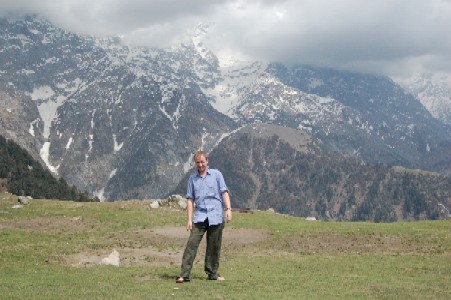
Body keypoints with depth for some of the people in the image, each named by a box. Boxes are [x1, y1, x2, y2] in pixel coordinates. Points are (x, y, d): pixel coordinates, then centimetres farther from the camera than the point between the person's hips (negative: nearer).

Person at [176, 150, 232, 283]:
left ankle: (212, 273, 15)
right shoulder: (192, 179, 13)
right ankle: (184, 274, -12)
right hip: (200, 216, 1)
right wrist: (189, 219, 3)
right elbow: (190, 199, 10)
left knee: (214, 246, 4)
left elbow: (224, 192, 3)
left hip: (216, 216, -1)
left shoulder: (216, 174, 8)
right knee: (192, 243, -10)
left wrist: (228, 209, -10)